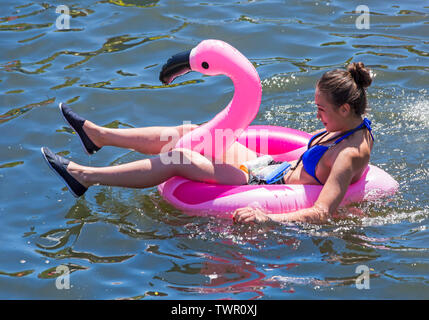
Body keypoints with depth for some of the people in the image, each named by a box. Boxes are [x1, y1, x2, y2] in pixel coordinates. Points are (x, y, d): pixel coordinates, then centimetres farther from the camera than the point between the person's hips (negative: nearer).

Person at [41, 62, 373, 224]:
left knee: (179, 158, -14)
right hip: (277, 170, 10)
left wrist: (267, 217, -45)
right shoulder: (355, 126, -1)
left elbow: (323, 212, -37)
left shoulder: (349, 154, -29)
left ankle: (84, 176, -6)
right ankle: (97, 135, 23)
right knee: (189, 133, 10)